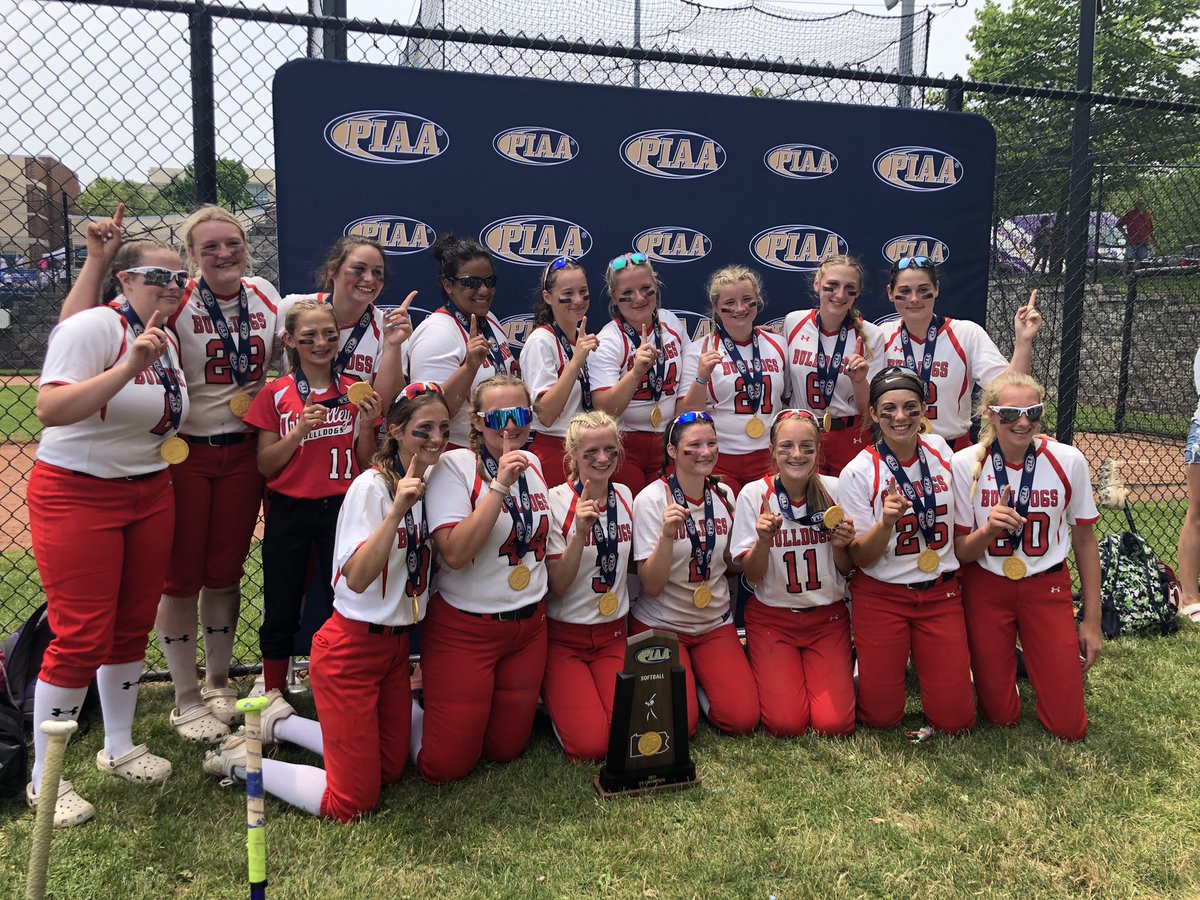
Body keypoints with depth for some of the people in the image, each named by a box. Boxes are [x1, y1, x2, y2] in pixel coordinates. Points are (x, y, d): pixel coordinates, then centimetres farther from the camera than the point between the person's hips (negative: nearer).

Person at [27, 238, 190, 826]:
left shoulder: (166, 338, 8)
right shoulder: (93, 327, -17)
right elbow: (49, 410, -31)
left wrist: (169, 441, 10)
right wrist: (127, 367, -37)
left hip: (150, 494, 8)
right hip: (78, 495, -8)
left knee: (133, 624, 13)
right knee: (81, 636, -6)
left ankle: (118, 748, 31)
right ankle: (44, 779, 11)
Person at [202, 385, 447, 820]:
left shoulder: (430, 482, 3)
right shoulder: (371, 486, -19)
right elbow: (356, 579, -29)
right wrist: (396, 510, -37)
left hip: (396, 644, 8)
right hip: (351, 647, -8)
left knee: (390, 769, 18)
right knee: (352, 802, -5)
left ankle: (281, 721, 32)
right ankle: (240, 759, 14)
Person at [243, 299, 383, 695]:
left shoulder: (355, 392, 3)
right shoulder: (275, 394, -1)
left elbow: (365, 464, 7)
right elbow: (266, 466, -3)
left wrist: (366, 423, -10)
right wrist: (300, 429, -17)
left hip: (341, 509, 1)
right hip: (289, 513, 0)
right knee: (281, 610, 9)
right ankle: (274, 695, 26)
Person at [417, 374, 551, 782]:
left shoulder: (532, 463, 5)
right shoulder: (455, 465, -15)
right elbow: (454, 553, -28)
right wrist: (500, 484, -29)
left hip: (529, 624, 6)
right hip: (464, 629, -6)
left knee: (506, 749, 14)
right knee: (447, 765, 1)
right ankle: (409, 711, 27)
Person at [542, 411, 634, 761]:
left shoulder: (625, 497, 3)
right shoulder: (556, 502, -12)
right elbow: (558, 585, -18)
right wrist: (580, 532, -30)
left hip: (612, 634, 4)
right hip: (563, 637, -4)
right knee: (590, 745, -18)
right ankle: (551, 696, 12)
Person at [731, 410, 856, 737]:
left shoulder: (833, 490, -6)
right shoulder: (754, 494, -9)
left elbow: (846, 570, 3)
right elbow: (752, 575, -7)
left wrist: (840, 546, -19)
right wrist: (763, 541, -27)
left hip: (827, 615, 1)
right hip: (771, 616, -1)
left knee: (835, 723, -11)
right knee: (786, 723, -13)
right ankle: (766, 672, 18)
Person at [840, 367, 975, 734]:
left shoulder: (940, 450, 1)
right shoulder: (858, 472, -12)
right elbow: (859, 557, -11)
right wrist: (886, 522, -27)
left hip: (941, 593, 3)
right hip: (881, 596, -3)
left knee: (955, 718, 0)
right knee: (881, 717, 0)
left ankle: (936, 661, 29)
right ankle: (866, 664, 29)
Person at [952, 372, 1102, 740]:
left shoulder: (1068, 461, -11)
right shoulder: (966, 464, -13)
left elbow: (1084, 540, 2)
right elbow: (960, 553, -7)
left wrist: (1092, 620, 5)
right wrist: (988, 531, -30)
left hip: (1048, 588, 1)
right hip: (987, 589, -1)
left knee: (1069, 726, 0)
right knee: (1001, 716, 3)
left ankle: (1031, 657, 29)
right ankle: (1004, 660, 34)